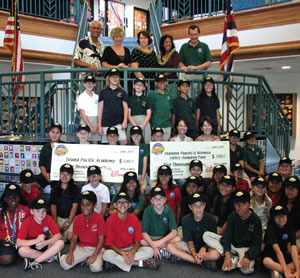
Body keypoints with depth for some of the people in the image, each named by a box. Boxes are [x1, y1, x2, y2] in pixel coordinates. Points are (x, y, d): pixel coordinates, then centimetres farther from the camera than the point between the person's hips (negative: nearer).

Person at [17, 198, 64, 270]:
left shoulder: (48, 219, -13)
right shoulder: (27, 222, -19)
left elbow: (58, 236, -16)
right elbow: (18, 242, -26)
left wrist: (45, 243, -33)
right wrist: (36, 240, -36)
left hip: (45, 244, 2)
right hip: (32, 246, -2)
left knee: (60, 243, -25)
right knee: (22, 250, -35)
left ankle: (36, 262, -24)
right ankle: (52, 256, -23)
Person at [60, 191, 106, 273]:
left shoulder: (99, 218, -11)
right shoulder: (77, 219, 1)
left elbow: (101, 239, -10)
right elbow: (74, 238, 5)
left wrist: (94, 255, -22)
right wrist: (70, 253, -10)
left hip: (96, 248, -3)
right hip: (81, 247, 3)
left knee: (96, 268, -30)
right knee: (65, 264, -16)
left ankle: (89, 259, 5)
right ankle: (84, 259, 9)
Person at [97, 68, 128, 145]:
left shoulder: (122, 92, 11)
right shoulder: (103, 92, 9)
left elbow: (125, 107, 8)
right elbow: (100, 109, 8)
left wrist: (125, 121, -8)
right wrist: (99, 125, 2)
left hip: (118, 123, 0)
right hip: (106, 124, 0)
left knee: (124, 142, -15)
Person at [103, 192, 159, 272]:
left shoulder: (134, 218, -5)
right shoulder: (110, 220, -10)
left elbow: (138, 241, -5)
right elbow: (110, 243, -10)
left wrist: (132, 252, -25)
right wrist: (122, 253, -24)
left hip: (131, 249, 2)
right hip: (117, 250, -2)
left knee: (149, 251, -21)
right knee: (106, 255, -34)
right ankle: (140, 263, -27)